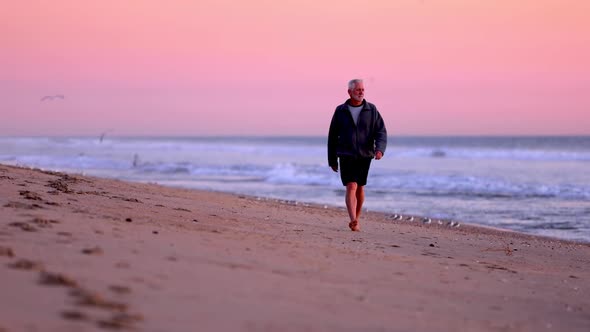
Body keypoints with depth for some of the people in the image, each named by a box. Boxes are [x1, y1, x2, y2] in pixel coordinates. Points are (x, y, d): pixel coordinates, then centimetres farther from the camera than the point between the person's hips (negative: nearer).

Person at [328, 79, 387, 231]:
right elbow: (332, 136, 7)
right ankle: (353, 221, -28)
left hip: (364, 156, 2)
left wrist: (380, 149, -24)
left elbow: (381, 132, -5)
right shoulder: (340, 111, 2)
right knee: (351, 186, -16)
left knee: (360, 188, 10)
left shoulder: (371, 110, 2)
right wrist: (332, 160, 7)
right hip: (346, 156, -2)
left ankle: (356, 219, 27)